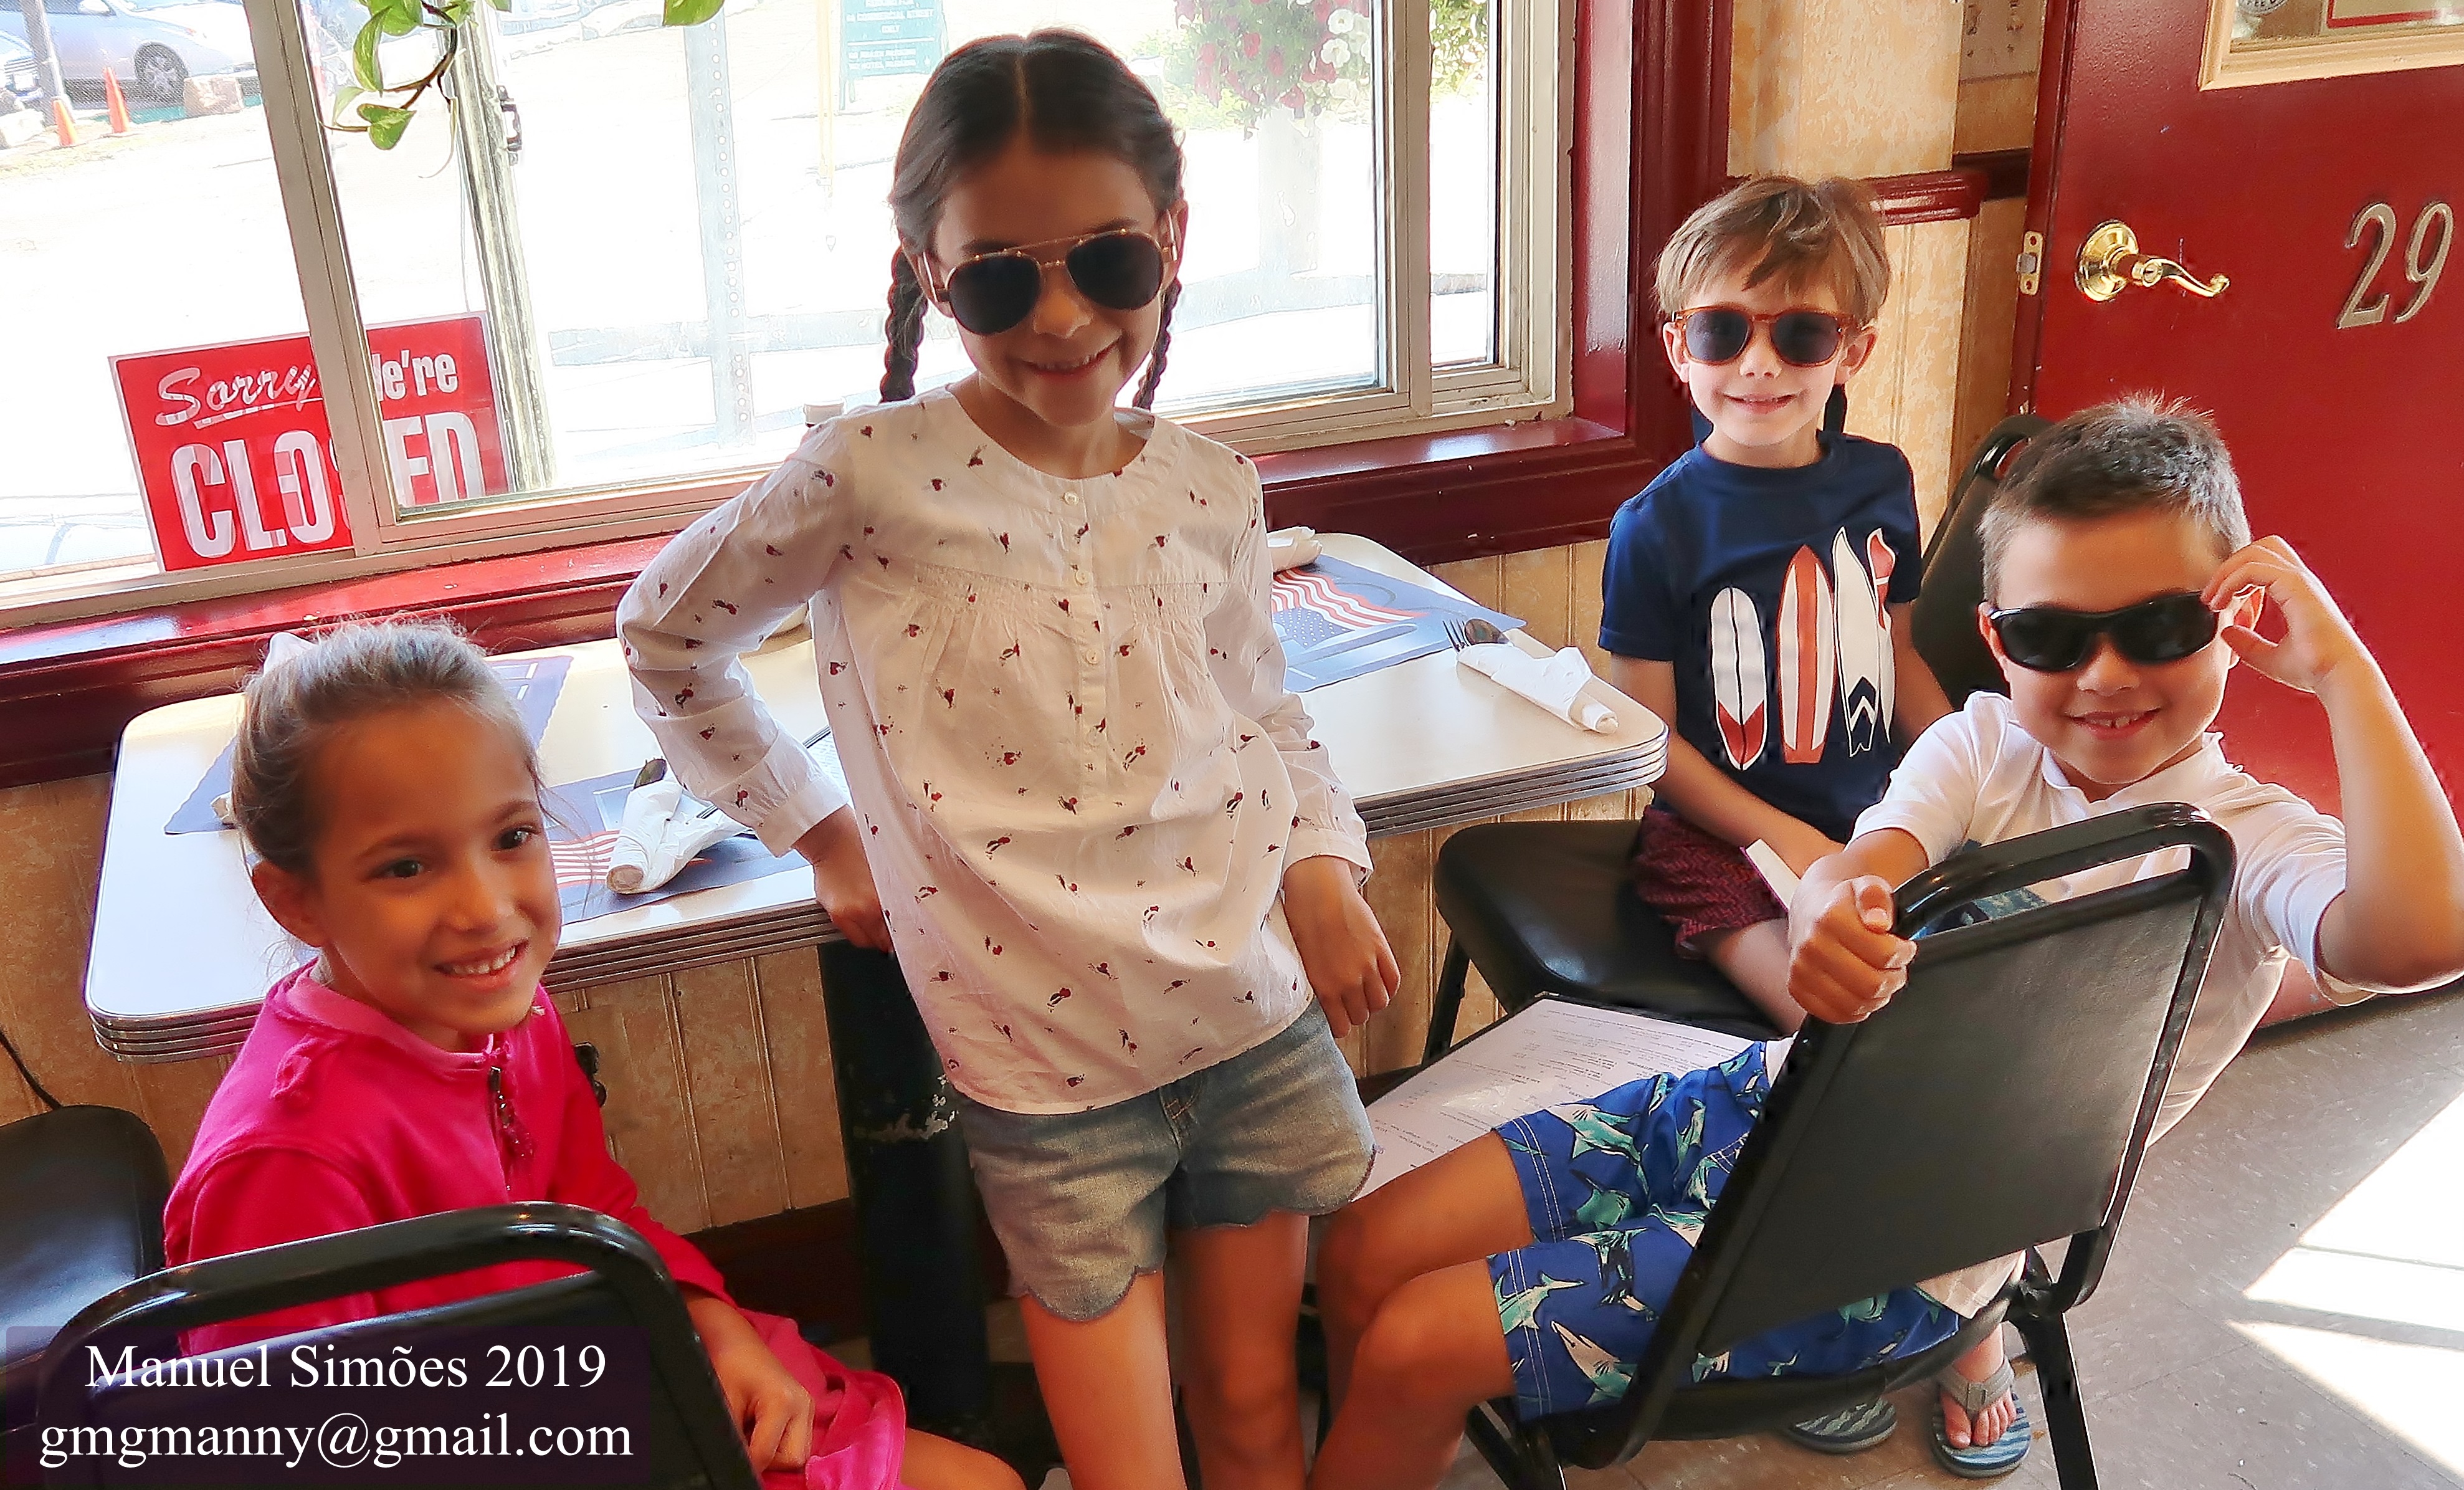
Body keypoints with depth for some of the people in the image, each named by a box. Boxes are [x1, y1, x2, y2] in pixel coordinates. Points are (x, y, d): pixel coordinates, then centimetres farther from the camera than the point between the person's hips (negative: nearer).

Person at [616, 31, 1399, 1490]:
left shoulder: (1213, 491, 0)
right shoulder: (875, 477, -12)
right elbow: (665, 632, 3)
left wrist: (1321, 862, -3)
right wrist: (824, 831, 2)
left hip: (1255, 1018, 4)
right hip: (1050, 1067, -3)